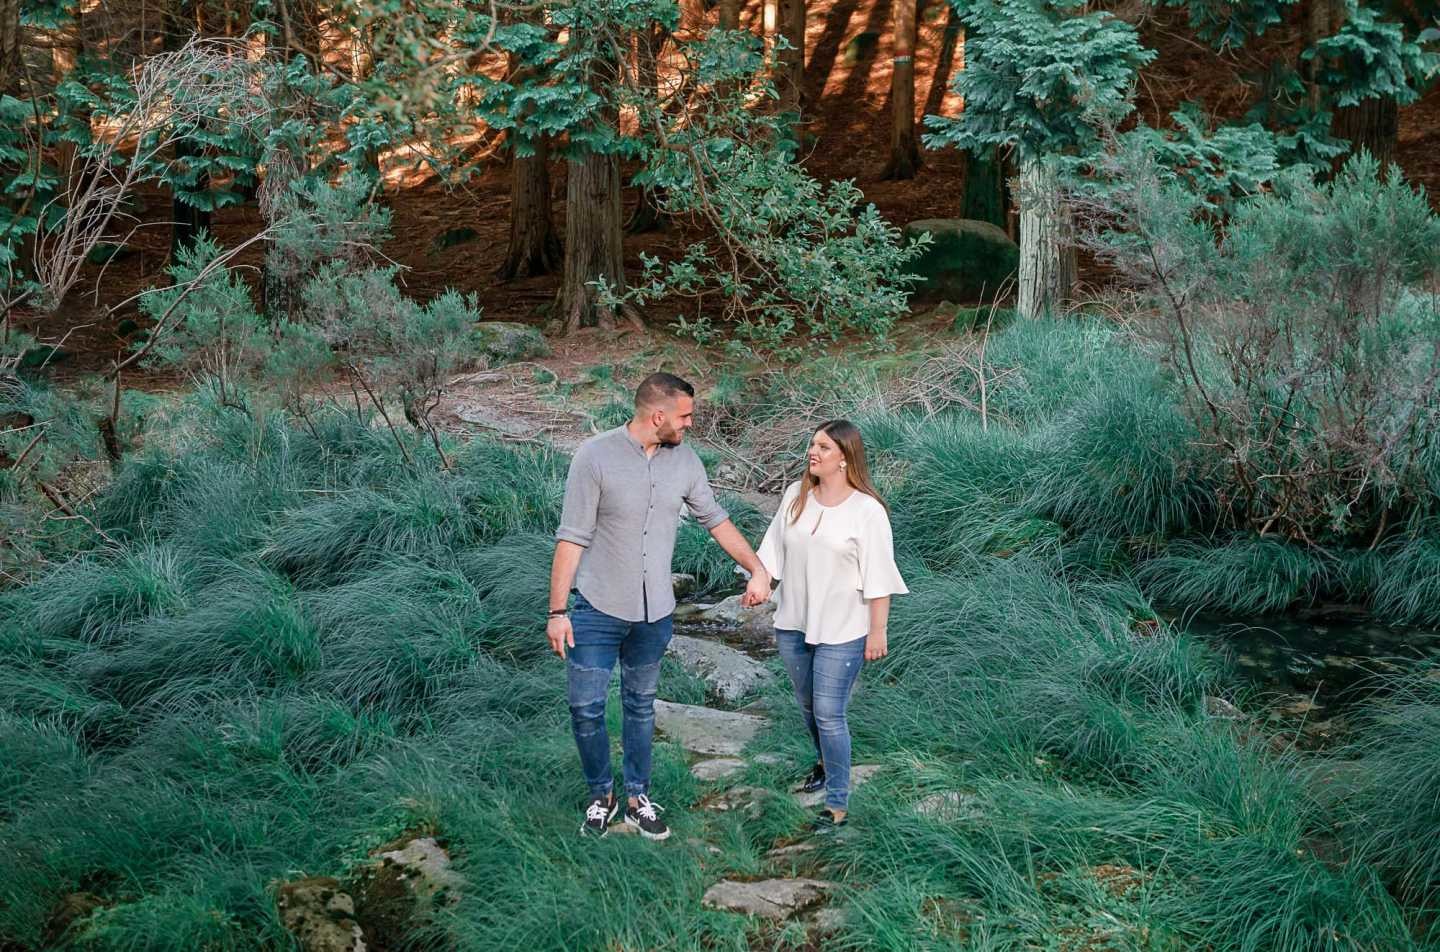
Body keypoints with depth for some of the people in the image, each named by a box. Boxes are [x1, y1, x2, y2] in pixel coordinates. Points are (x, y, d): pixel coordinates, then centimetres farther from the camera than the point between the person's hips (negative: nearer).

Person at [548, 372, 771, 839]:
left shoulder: (685, 460, -3)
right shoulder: (595, 455, -17)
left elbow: (716, 520, 10)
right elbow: (572, 538, -14)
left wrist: (758, 570, 5)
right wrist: (557, 611, -14)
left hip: (655, 613, 4)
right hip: (598, 609, -4)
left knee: (640, 706, 16)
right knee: (586, 707, 0)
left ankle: (637, 797, 28)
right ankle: (601, 795, 21)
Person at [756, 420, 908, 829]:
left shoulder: (867, 511, -14)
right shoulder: (795, 496, 2)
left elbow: (878, 579, -11)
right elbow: (774, 550, 6)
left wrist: (877, 632, -11)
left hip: (842, 630, -6)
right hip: (794, 623, 6)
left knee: (829, 713, -7)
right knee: (807, 704, 21)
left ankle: (837, 803, 3)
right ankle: (826, 763, 46)